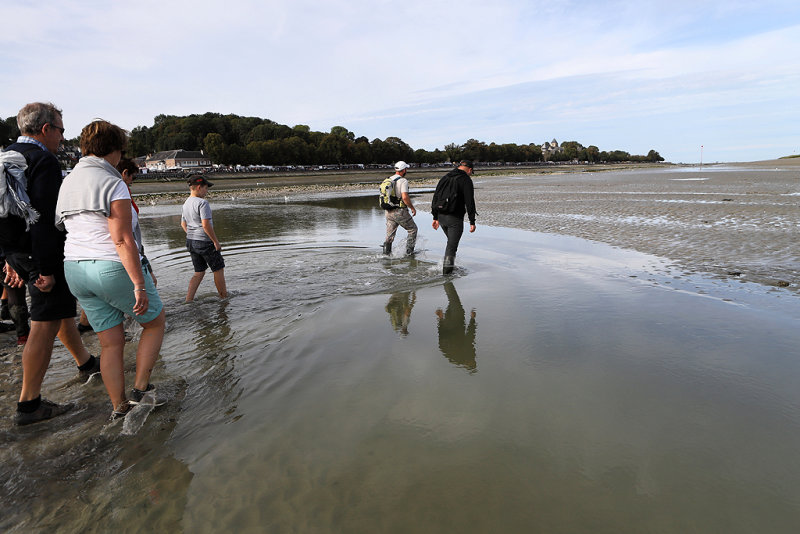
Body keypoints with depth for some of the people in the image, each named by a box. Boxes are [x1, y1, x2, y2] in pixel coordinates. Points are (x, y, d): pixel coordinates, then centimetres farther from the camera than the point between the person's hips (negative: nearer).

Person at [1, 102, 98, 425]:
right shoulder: (44, 160, -16)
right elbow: (42, 218, -24)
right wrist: (46, 269, -22)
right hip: (42, 253, -10)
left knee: (61, 310, 23)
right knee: (45, 324, -3)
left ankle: (86, 363, 41)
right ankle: (29, 405, 4)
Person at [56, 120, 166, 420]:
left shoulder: (67, 182, 11)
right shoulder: (113, 184, -14)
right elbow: (122, 240, -21)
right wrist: (139, 286, -21)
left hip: (76, 269, 8)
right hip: (114, 268, -7)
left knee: (110, 343, 14)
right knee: (155, 322, 14)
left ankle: (119, 408, 21)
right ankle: (140, 391, 12)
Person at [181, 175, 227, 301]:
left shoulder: (186, 203, 10)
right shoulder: (202, 203, -17)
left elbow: (183, 224, 17)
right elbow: (206, 225, -23)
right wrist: (216, 242, -16)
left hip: (191, 242, 8)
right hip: (204, 242, -8)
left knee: (199, 272, 15)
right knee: (218, 269, 9)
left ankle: (188, 300, 9)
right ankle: (224, 296, 21)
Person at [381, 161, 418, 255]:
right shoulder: (403, 181, -12)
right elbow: (405, 197, -22)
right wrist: (412, 208, -10)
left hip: (389, 212, 7)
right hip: (400, 211, -7)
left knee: (389, 237, 11)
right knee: (413, 229, 13)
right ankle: (409, 251, 12)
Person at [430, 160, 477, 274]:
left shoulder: (444, 178, 14)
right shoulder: (466, 180, -7)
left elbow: (435, 198, 15)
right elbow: (469, 202, -13)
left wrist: (435, 217, 18)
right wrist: (472, 222, -10)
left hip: (441, 217, 7)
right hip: (455, 218, -7)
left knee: (451, 241, 24)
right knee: (452, 245, -1)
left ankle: (449, 265, 26)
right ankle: (447, 271, 1)